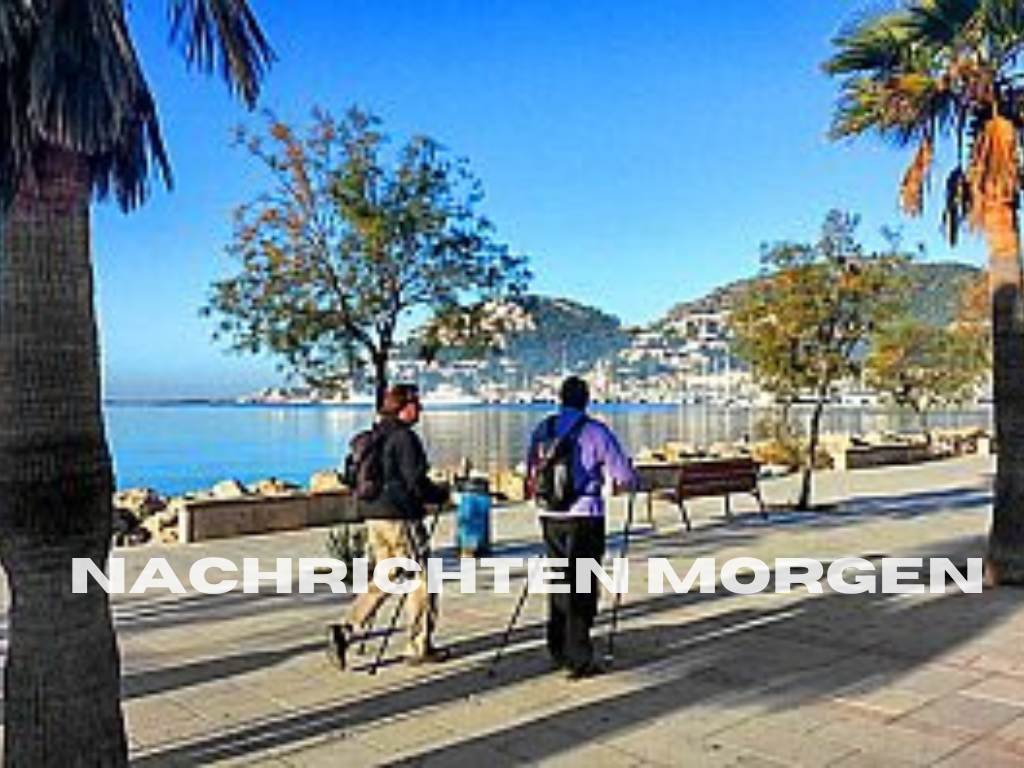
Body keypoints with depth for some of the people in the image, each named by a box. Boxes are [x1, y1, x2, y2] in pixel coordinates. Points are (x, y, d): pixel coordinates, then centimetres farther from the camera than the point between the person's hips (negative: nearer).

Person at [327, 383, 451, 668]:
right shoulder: (404, 438, -14)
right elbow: (416, 482, -17)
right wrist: (441, 495, 0)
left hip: (373, 517, 8)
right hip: (400, 518, -8)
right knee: (420, 580, 4)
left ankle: (346, 630, 4)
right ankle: (420, 647, 11)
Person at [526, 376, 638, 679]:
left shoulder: (542, 430, 6)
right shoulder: (594, 431, -9)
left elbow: (531, 474, 14)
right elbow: (624, 474, -9)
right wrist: (628, 482, 13)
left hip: (551, 517, 5)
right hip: (585, 517, -5)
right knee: (582, 588, 1)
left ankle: (558, 649, 27)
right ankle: (579, 657, 2)